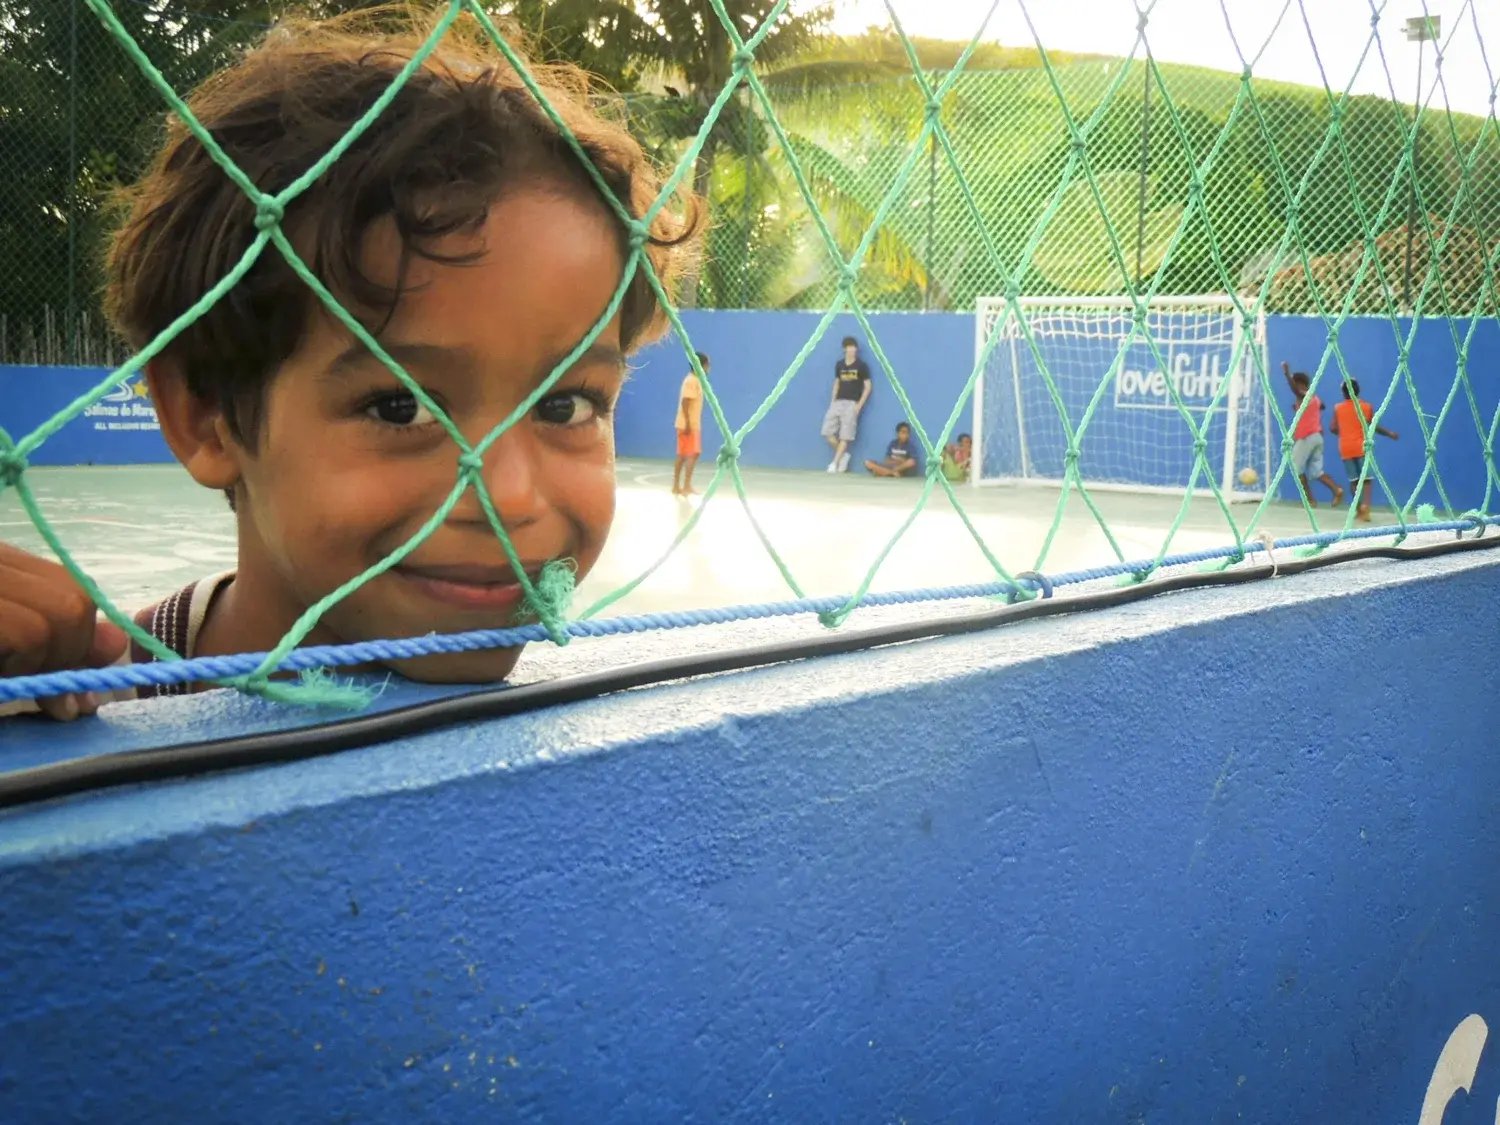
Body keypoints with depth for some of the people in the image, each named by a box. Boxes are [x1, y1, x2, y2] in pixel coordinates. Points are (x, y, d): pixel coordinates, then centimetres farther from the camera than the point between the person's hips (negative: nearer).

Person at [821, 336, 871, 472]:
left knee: (845, 434, -7)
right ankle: (843, 455, 14)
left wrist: (859, 405, -9)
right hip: (838, 402, 5)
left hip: (852, 403, -5)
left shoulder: (861, 365, -3)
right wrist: (832, 401, 10)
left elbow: (868, 386, -2)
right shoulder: (839, 365, 10)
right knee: (827, 431, -2)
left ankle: (835, 462, -3)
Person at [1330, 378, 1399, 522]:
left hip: (1346, 448, 1)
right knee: (1366, 479, -1)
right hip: (1362, 447, -1)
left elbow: (1333, 428, 1)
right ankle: (1365, 506, -22)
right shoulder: (1367, 407, 1)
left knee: (1354, 480, 13)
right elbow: (1374, 427, 5)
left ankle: (1358, 508, 12)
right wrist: (1389, 433, 21)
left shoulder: (1338, 408, 2)